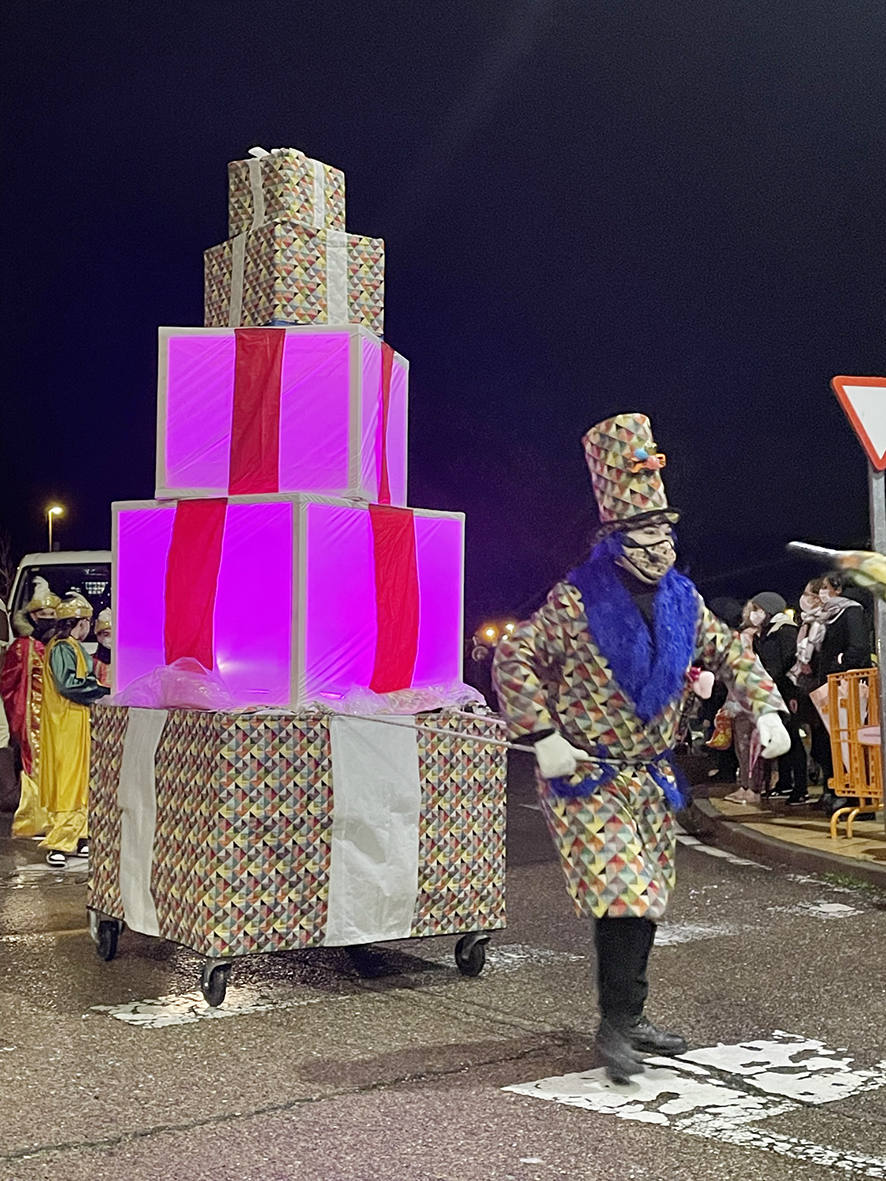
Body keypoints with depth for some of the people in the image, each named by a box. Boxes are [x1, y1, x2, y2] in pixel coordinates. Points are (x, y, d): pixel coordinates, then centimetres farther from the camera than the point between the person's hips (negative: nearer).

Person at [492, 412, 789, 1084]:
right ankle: (615, 1027, -5)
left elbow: (730, 652, 16)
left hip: (653, 775, 7)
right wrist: (544, 738, -21)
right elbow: (513, 658, -14)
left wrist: (766, 708, 1)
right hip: (588, 777, -7)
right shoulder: (578, 600, -14)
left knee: (646, 900, 12)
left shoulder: (682, 599, 4)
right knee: (624, 895, -16)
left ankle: (629, 1017, 26)